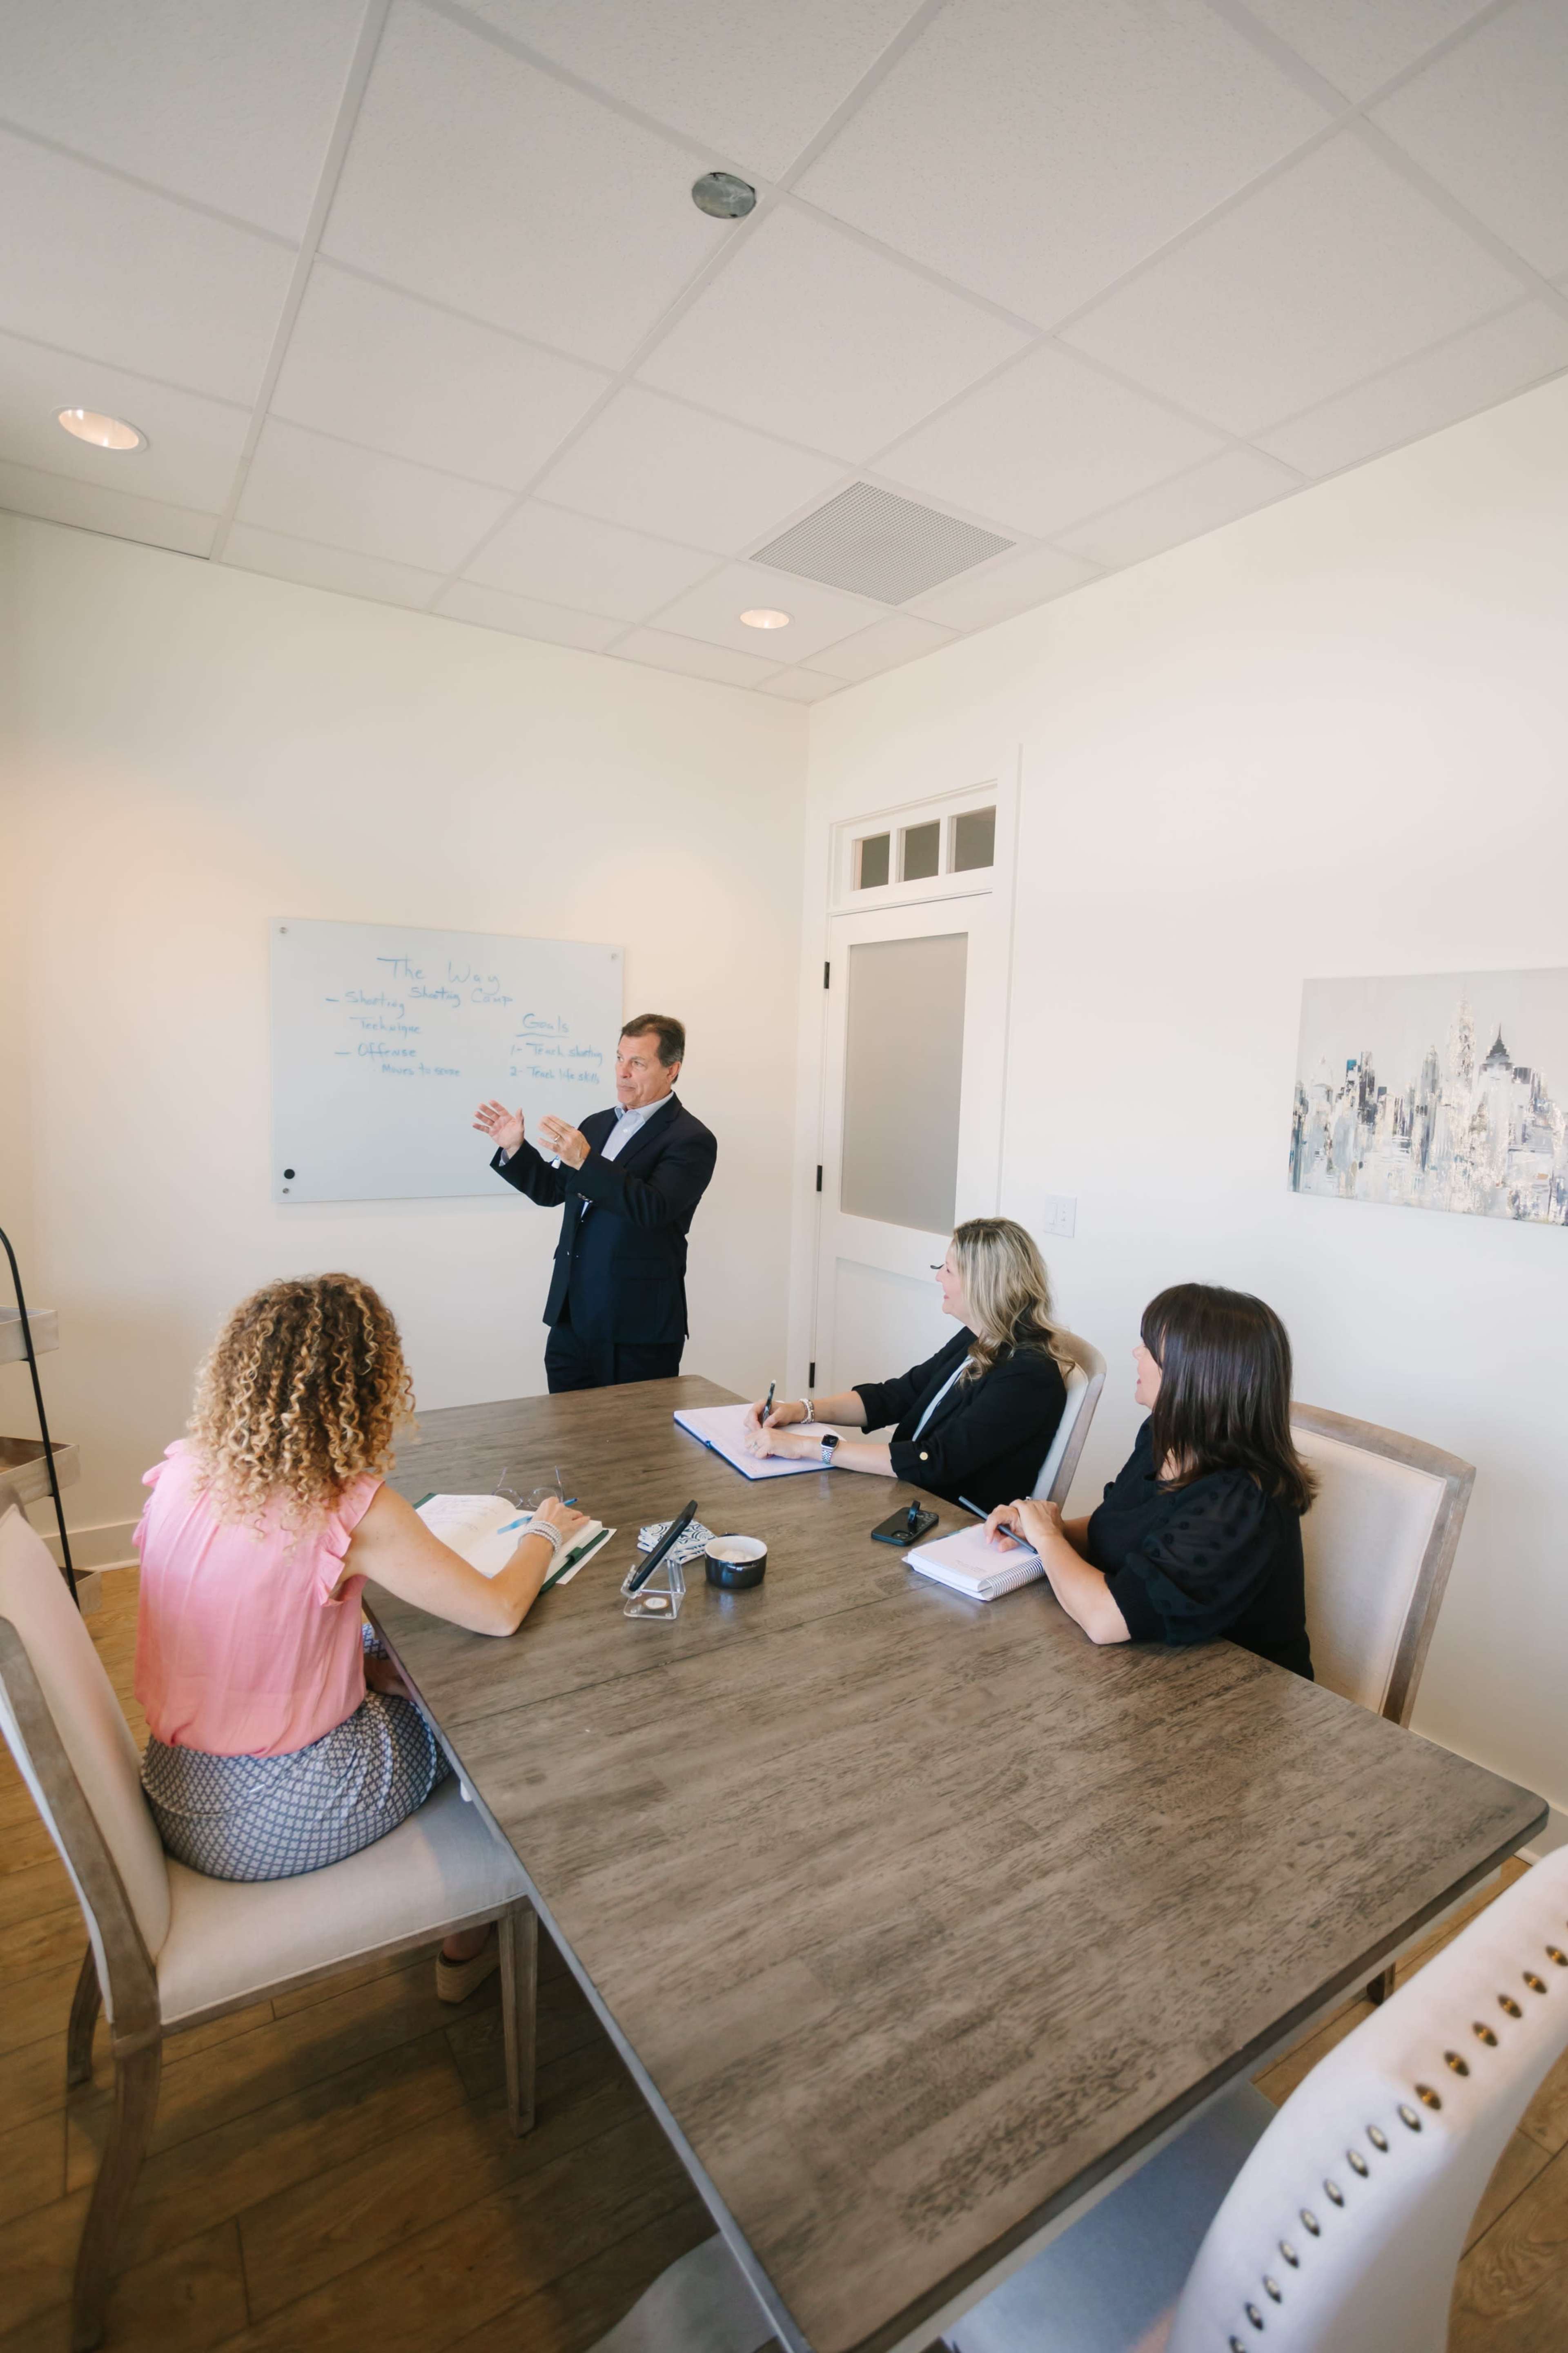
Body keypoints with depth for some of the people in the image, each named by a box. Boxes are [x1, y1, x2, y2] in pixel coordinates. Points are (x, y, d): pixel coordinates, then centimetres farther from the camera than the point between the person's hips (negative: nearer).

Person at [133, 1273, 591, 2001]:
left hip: (173, 1796, 6)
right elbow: (501, 1612, -21)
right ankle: (467, 1940, 36)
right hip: (270, 1829, -6)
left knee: (385, 1661, 23)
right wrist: (544, 1532, -3)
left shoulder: (183, 1472, -9)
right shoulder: (351, 1511, -28)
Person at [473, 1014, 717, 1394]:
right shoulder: (597, 1124, 12)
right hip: (571, 1320, 7)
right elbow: (552, 1190, 16)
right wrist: (514, 1149, 0)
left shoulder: (691, 1140, -11)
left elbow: (653, 1208, -24)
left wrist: (586, 1161, -32)